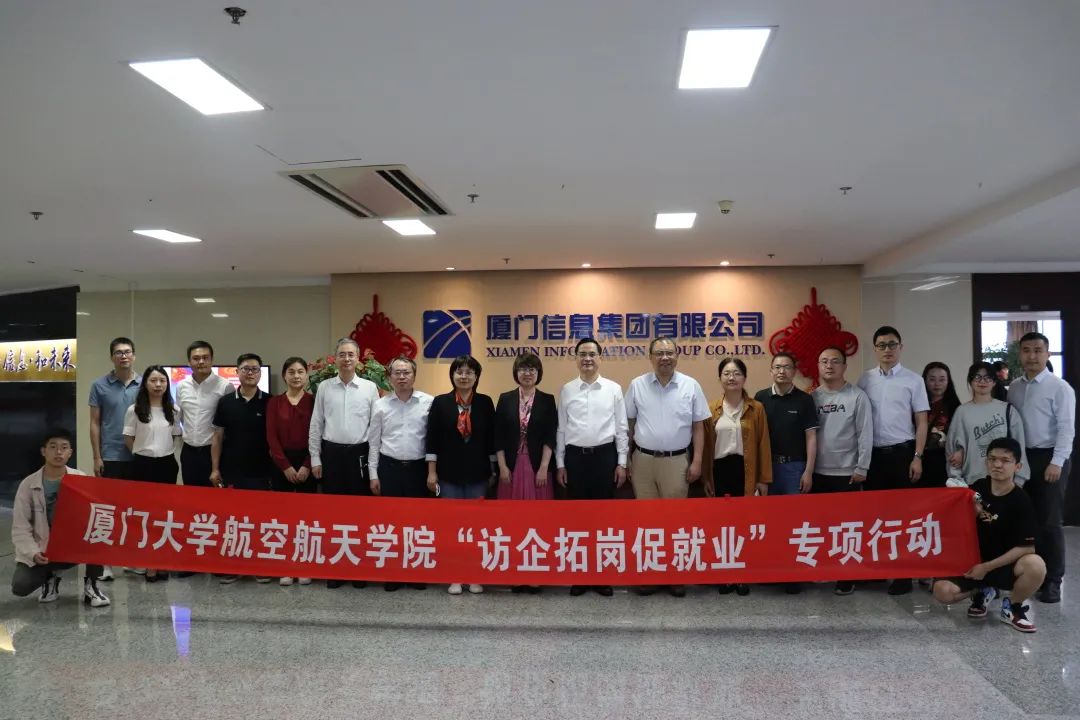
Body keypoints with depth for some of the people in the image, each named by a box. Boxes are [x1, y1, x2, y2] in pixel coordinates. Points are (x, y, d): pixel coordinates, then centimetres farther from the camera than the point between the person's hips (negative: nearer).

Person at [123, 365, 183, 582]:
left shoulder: (174, 411, 4)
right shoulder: (134, 410, -4)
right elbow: (129, 439, 1)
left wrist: (163, 451, 6)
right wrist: (145, 452, 4)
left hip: (167, 464, 3)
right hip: (143, 465, -3)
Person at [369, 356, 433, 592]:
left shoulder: (429, 402, -3)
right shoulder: (381, 405, 2)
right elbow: (374, 441, 6)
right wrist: (373, 474, 3)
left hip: (418, 468, -1)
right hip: (389, 468, 1)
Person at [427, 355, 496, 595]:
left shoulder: (485, 403, 3)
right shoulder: (440, 402, -1)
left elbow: (491, 439, 6)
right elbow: (432, 439, -1)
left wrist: (493, 471, 4)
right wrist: (431, 472, -5)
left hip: (478, 473, 1)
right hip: (449, 473, -1)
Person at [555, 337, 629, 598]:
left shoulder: (614, 389, 1)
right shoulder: (566, 390, 4)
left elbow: (621, 428, 3)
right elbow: (561, 429, 6)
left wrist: (622, 463, -1)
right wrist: (560, 464, 4)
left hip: (605, 455, -1)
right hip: (575, 456, 1)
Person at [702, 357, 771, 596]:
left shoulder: (756, 408, 1)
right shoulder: (711, 410, 4)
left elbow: (763, 444, 0)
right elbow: (706, 445, 6)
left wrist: (764, 478, -3)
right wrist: (706, 478, 2)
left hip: (746, 471, -1)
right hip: (720, 470, 1)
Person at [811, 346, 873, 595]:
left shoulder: (857, 396, -3)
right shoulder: (811, 397, 6)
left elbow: (865, 434, -5)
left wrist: (862, 468, -9)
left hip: (847, 473, -3)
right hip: (817, 473, 3)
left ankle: (846, 576, 15)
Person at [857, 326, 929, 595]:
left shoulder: (913, 380, 0)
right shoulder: (865, 380, 6)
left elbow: (921, 422, 0)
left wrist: (917, 457, -8)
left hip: (902, 452, -2)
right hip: (873, 453, 2)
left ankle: (903, 573, 10)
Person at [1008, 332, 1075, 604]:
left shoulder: (1059, 387, -7)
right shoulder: (1014, 387, 9)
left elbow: (1066, 428, -12)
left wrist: (1056, 462, -18)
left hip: (1048, 458, -5)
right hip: (1021, 457, 5)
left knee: (1049, 521, -1)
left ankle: (1052, 580, 9)